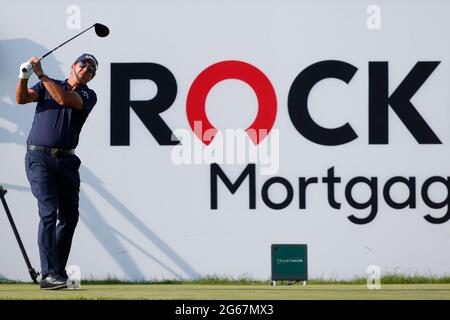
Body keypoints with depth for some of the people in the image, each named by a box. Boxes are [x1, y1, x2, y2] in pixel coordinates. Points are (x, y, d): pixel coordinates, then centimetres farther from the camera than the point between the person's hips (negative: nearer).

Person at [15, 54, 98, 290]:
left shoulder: (88, 96, 7)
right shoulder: (47, 85, 10)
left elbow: (64, 99, -13)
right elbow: (22, 98, -6)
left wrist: (40, 74, -15)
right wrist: (24, 78, -24)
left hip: (66, 161, 3)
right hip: (39, 157, -3)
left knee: (69, 216, 6)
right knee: (49, 211, -16)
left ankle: (58, 270, 22)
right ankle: (48, 273, -21)